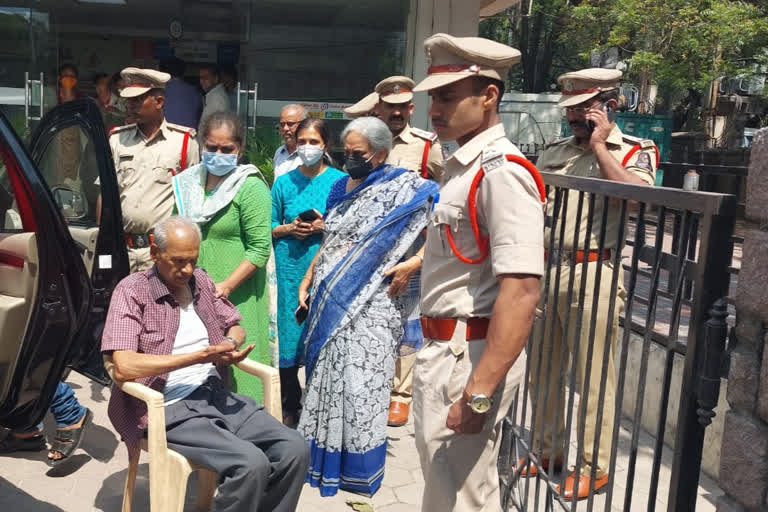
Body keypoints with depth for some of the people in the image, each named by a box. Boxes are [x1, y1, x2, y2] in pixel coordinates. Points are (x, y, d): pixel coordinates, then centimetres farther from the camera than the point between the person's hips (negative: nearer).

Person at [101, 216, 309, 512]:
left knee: (294, 449, -13)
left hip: (216, 394, 7)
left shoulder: (201, 281, 12)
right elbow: (123, 367, -20)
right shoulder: (132, 291, -8)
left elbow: (235, 327, 21)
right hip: (169, 409, -6)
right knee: (251, 464, -28)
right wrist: (198, 357, -20)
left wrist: (230, 345, -5)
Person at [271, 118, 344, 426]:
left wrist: (324, 227, -12)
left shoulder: (340, 181, 3)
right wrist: (289, 229, -7)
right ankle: (290, 408, 20)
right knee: (288, 336, 4)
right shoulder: (284, 182, 9)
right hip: (290, 268, 2)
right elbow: (269, 227, 12)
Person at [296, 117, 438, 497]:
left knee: (360, 385, -2)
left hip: (369, 305, -6)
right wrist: (305, 283, 15)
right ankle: (323, 459, 28)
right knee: (327, 381, 13)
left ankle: (359, 470, 14)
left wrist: (412, 264, -26)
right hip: (329, 302, 6)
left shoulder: (404, 188, -8)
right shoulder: (341, 187, 12)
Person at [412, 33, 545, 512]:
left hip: (470, 356, -10)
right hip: (443, 347, 10)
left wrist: (480, 392, -28)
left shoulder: (502, 172, -20)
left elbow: (521, 292, -27)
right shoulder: (463, 166, 12)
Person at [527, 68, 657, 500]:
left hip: (591, 274, -6)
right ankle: (549, 448, 32)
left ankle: (595, 467, 16)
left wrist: (599, 146, -12)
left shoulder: (635, 151, 0)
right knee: (543, 368, 14)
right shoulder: (556, 152, 15)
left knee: (593, 376, 1)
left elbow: (638, 193, -22)